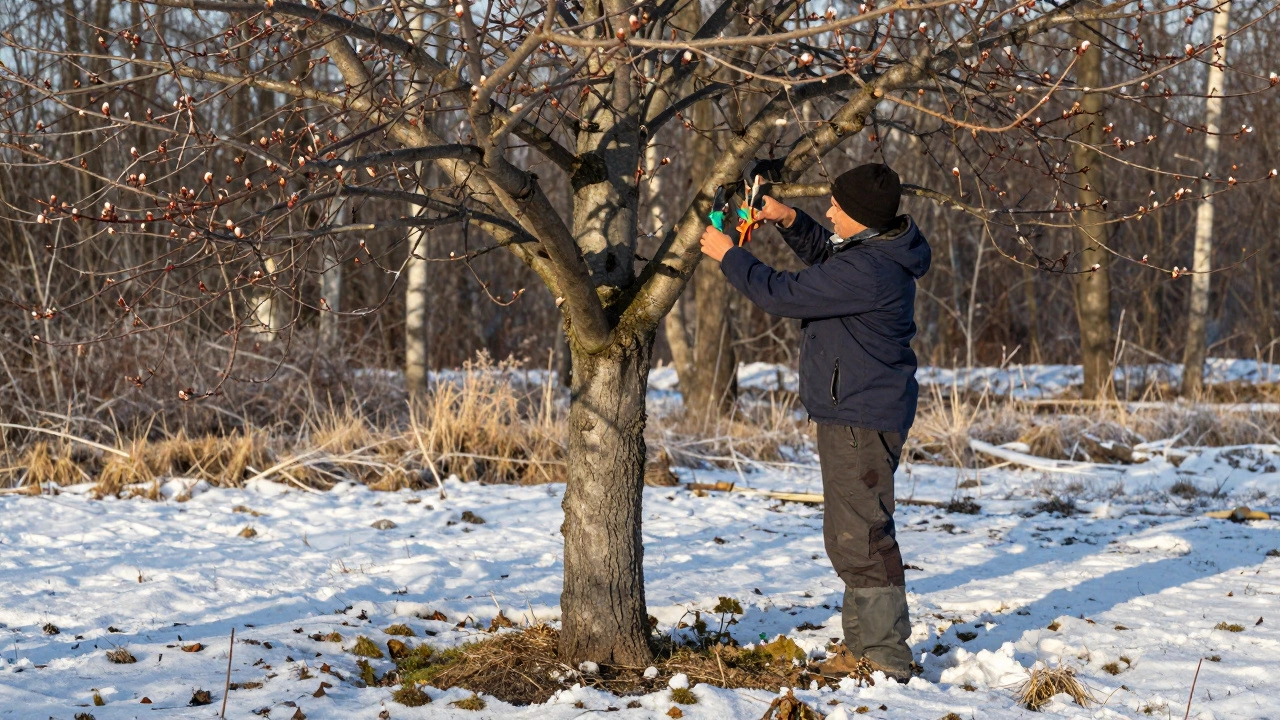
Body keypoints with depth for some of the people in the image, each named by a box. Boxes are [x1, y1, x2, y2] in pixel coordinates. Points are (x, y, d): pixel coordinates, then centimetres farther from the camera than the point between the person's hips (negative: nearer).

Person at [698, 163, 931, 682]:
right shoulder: (876, 251, 8)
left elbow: (781, 295, -19)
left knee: (860, 538, -9)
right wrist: (790, 221, 13)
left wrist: (729, 256, -5)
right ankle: (864, 645, 27)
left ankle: (886, 660, -7)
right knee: (850, 535, 18)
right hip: (854, 415, 11)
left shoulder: (867, 271, -24)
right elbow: (824, 255, 30)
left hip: (862, 420, -11)